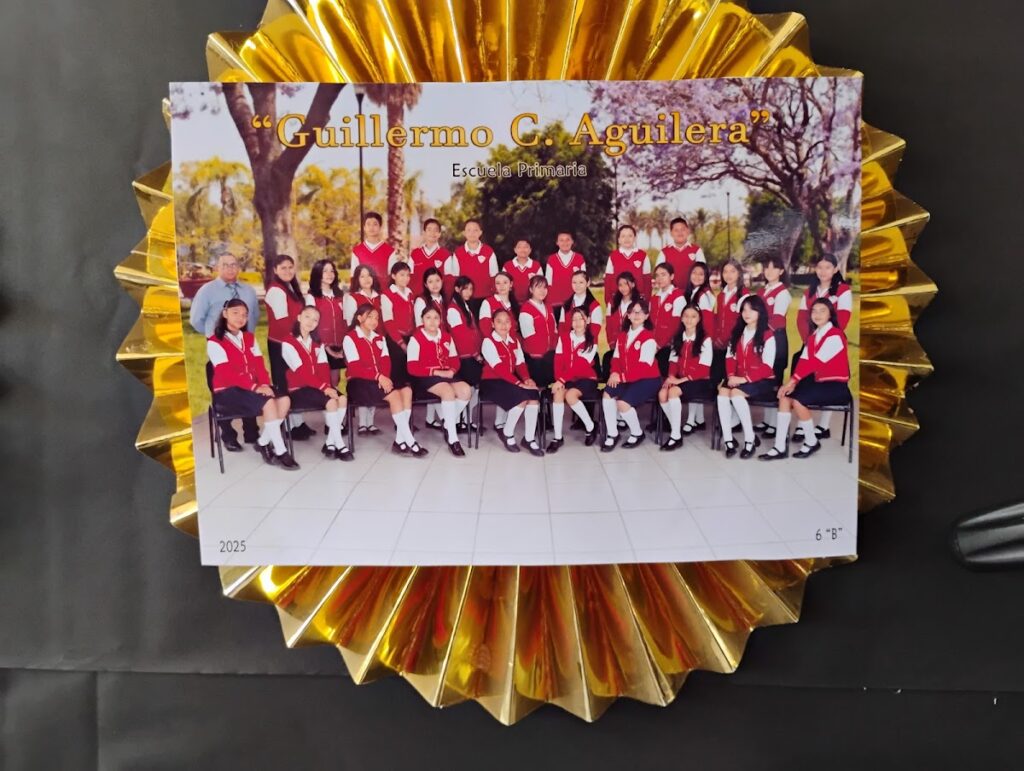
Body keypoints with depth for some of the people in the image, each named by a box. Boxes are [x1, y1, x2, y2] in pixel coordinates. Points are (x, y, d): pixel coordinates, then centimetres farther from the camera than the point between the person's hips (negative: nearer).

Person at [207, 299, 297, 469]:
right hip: (227, 392, -6)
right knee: (269, 403, -30)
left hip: (254, 388, 7)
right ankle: (280, 451, -23)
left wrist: (265, 385, -13)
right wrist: (254, 387, -24)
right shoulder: (215, 342, -6)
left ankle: (263, 442, -6)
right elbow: (227, 373, -17)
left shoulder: (249, 337, 15)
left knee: (284, 400, -20)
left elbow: (259, 365, 7)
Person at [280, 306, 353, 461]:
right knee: (331, 402, -29)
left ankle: (330, 443, -15)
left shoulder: (318, 343, 16)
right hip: (299, 389, -6)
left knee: (342, 399, -22)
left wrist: (327, 386, -17)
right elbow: (302, 371, -16)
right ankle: (340, 445, -20)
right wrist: (323, 387, -24)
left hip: (320, 386, 6)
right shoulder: (288, 343, -7)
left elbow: (324, 367, 2)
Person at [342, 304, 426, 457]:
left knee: (407, 390, -21)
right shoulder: (350, 338, -3)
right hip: (359, 383, -6)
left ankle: (400, 441, -24)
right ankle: (410, 442, -25)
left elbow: (386, 361, 6)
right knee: (394, 395, -28)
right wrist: (378, 377, -24)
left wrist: (384, 377, -16)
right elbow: (355, 368, -13)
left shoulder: (379, 338, 17)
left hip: (381, 380, 6)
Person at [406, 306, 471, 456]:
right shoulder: (416, 338, -5)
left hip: (447, 375, 6)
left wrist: (451, 371, -9)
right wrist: (435, 372, -17)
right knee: (448, 391, -35)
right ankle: (453, 439, -31)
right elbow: (412, 368, -10)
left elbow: (455, 360, 15)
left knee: (466, 390, -25)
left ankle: (449, 425, -1)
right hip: (426, 378, -5)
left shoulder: (447, 337, 13)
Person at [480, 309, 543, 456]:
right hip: (491, 382, -6)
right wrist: (519, 383, -26)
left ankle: (529, 438, -13)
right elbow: (499, 367, -19)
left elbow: (520, 363, 6)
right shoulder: (488, 341, -9)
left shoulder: (514, 341, 13)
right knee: (522, 397, -28)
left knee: (534, 395, -21)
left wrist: (527, 379, -16)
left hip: (510, 381, 6)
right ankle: (507, 434, -8)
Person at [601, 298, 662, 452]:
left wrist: (622, 376, -23)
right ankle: (612, 434, -9)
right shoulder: (623, 335, 12)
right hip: (627, 379, 7)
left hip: (647, 379, -6)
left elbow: (644, 366, -20)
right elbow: (617, 358, 10)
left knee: (623, 402, -25)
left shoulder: (648, 338, -12)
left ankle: (637, 433, 2)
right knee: (608, 394, -19)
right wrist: (615, 373, -12)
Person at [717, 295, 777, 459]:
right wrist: (731, 376, -10)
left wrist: (745, 379, -20)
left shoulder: (767, 335, -7)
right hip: (739, 379, 5)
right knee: (723, 392, -25)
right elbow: (730, 357, 8)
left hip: (762, 381, -5)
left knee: (736, 393, -32)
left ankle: (750, 438, -19)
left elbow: (767, 366, -13)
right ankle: (728, 440, -26)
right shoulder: (737, 333, 14)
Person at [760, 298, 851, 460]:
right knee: (784, 396, -11)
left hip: (836, 385, -8)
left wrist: (793, 380, -22)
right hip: (818, 381, 8)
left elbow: (816, 361, -21)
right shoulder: (813, 336, 13)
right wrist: (793, 382, -13)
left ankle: (812, 442, -4)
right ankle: (780, 447, -14)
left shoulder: (835, 335, -13)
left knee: (798, 400, -26)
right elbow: (803, 360, 1)